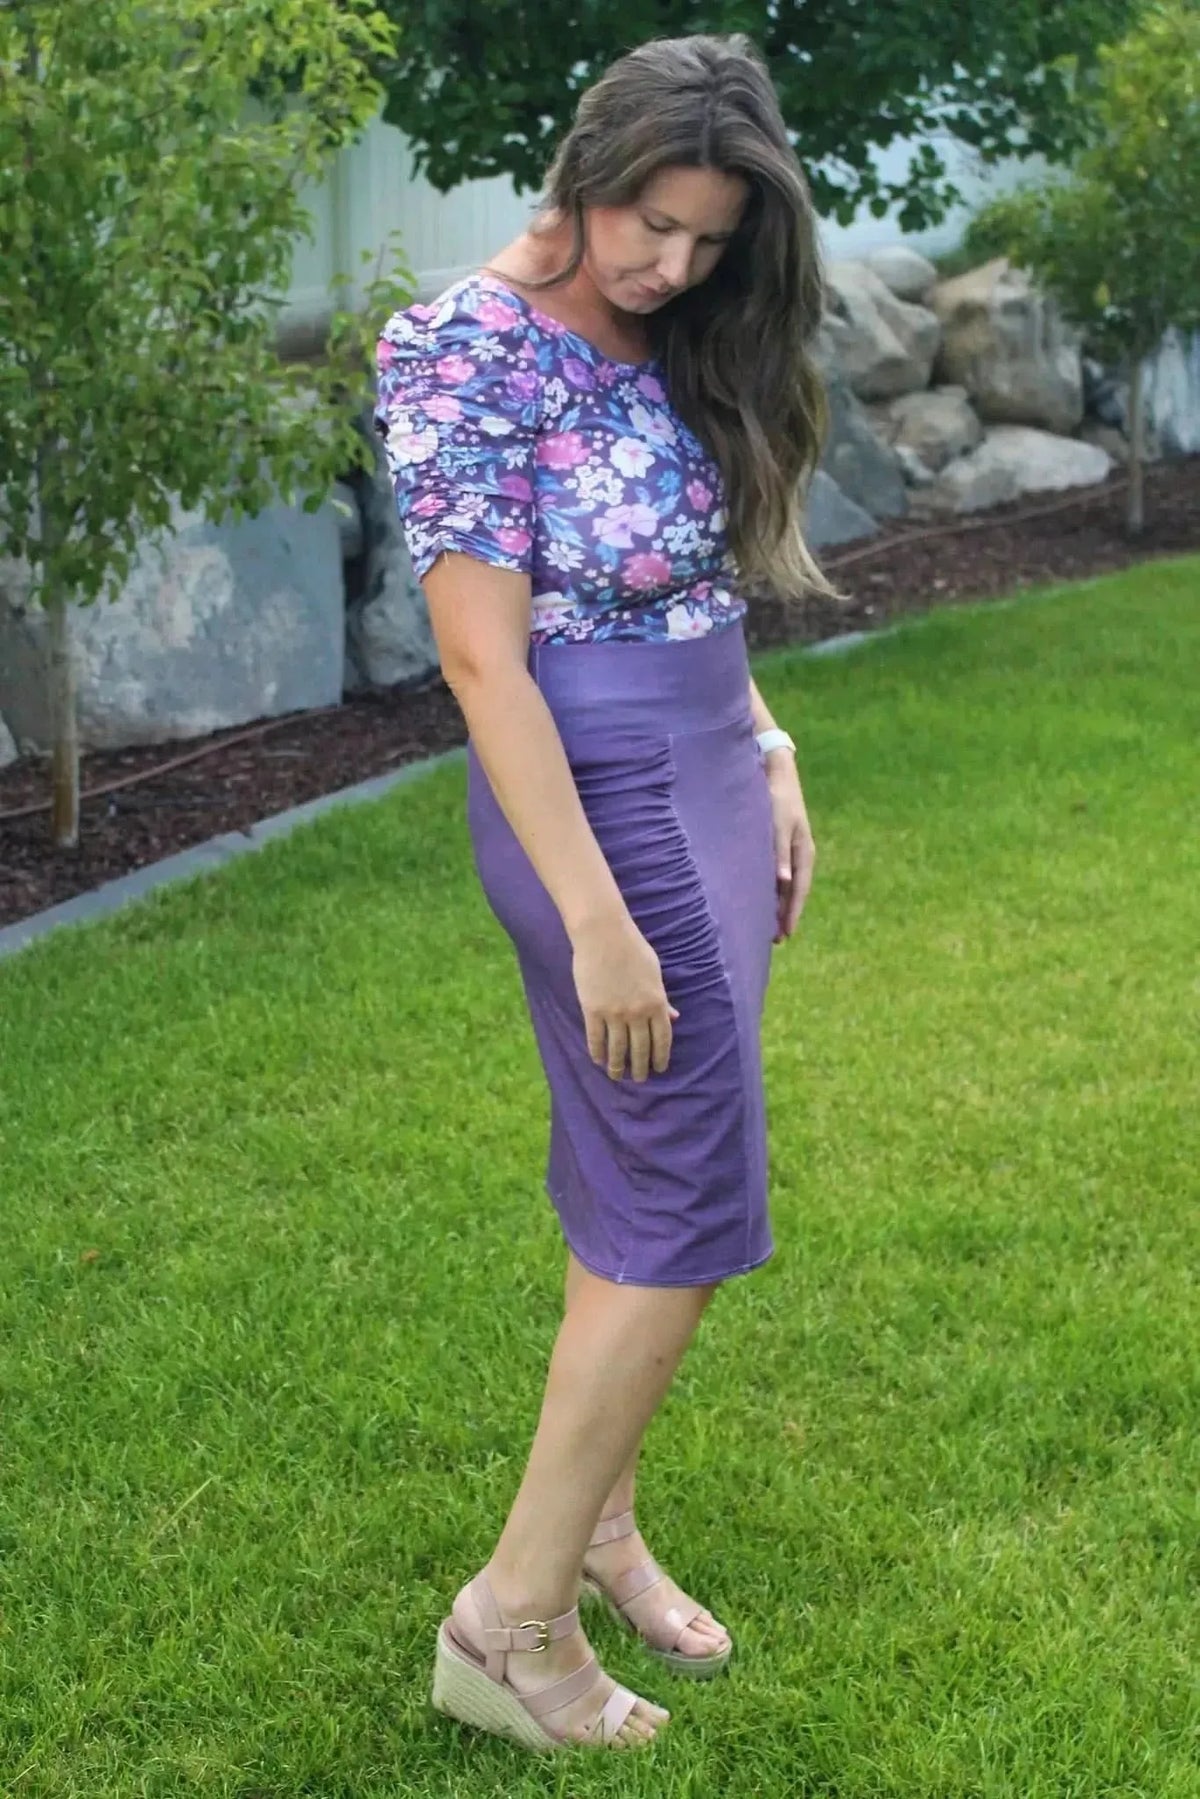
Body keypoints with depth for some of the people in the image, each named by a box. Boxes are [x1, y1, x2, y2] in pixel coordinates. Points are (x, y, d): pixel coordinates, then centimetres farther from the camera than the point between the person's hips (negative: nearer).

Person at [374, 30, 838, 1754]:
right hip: (598, 798, -8)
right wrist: (598, 920, -22)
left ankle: (597, 1520, 30)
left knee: (634, 1193, 15)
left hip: (711, 781, 8)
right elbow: (483, 661, -20)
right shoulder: (469, 350, -16)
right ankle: (509, 1619, 6)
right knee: (688, 1216, -4)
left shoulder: (668, 346, 8)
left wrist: (771, 764, 12)